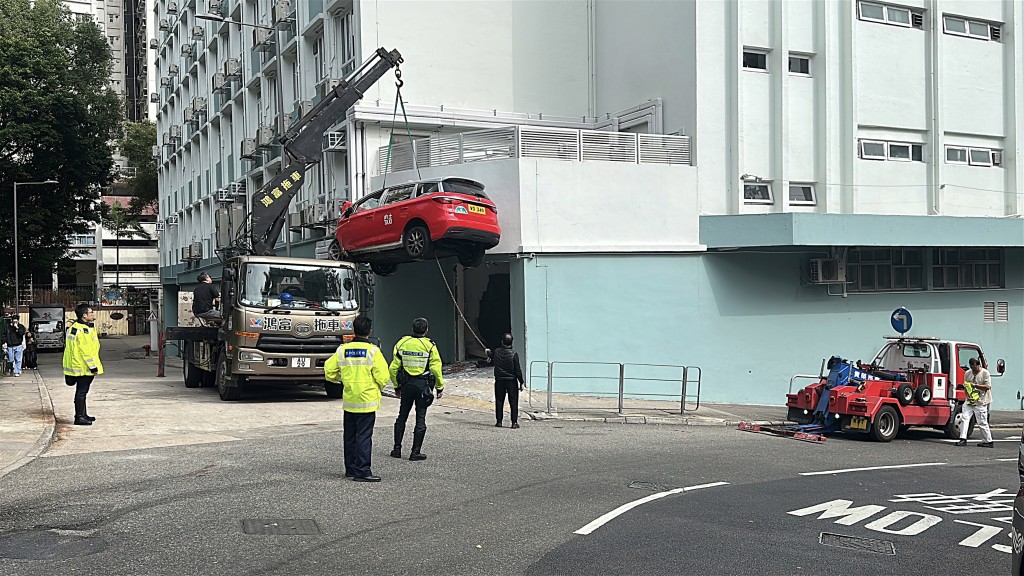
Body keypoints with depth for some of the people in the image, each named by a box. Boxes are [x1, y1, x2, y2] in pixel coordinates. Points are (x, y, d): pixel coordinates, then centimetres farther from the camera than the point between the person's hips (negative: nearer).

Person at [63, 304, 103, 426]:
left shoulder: (75, 327, 13)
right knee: (81, 391, -4)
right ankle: (79, 417, 1)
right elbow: (86, 351, -23)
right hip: (84, 366, -11)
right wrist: (93, 366, -18)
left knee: (82, 391, 18)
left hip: (77, 365, 11)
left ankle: (82, 414, 27)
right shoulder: (83, 330, -20)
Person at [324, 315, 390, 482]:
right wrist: (379, 387, 8)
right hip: (367, 400, -4)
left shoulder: (342, 350, 1)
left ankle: (350, 469, 22)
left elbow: (329, 372, 5)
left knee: (350, 436, 14)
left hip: (349, 400, 4)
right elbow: (383, 377, -13)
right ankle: (362, 472, -2)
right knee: (364, 437, -2)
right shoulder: (373, 351, -11)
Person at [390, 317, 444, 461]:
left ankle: (397, 449, 17)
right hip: (422, 385, -3)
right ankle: (415, 452, 3)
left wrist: (397, 386, 15)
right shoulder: (429, 346, -9)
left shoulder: (402, 343, 1)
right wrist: (440, 387, 1)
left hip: (406, 384, 3)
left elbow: (394, 368, 5)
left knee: (402, 416, 15)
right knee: (420, 418, 3)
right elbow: (436, 368, -10)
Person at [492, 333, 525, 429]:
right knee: (513, 402, 4)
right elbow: (517, 370, -12)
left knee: (499, 402, 12)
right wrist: (521, 382, -2)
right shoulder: (513, 354, -13)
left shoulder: (496, 352, -3)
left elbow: (491, 357, 22)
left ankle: (499, 422, 14)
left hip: (499, 381, 3)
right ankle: (514, 422, 2)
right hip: (512, 381, -3)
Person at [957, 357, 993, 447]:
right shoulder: (968, 373, 8)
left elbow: (987, 387, -13)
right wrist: (968, 396, -6)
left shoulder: (985, 373, -6)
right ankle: (963, 439, -7)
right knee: (964, 418, -7)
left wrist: (975, 385, -20)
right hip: (969, 401, 5)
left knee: (982, 422, 1)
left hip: (980, 402, -5)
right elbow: (965, 386, 10)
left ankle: (988, 441, 14)